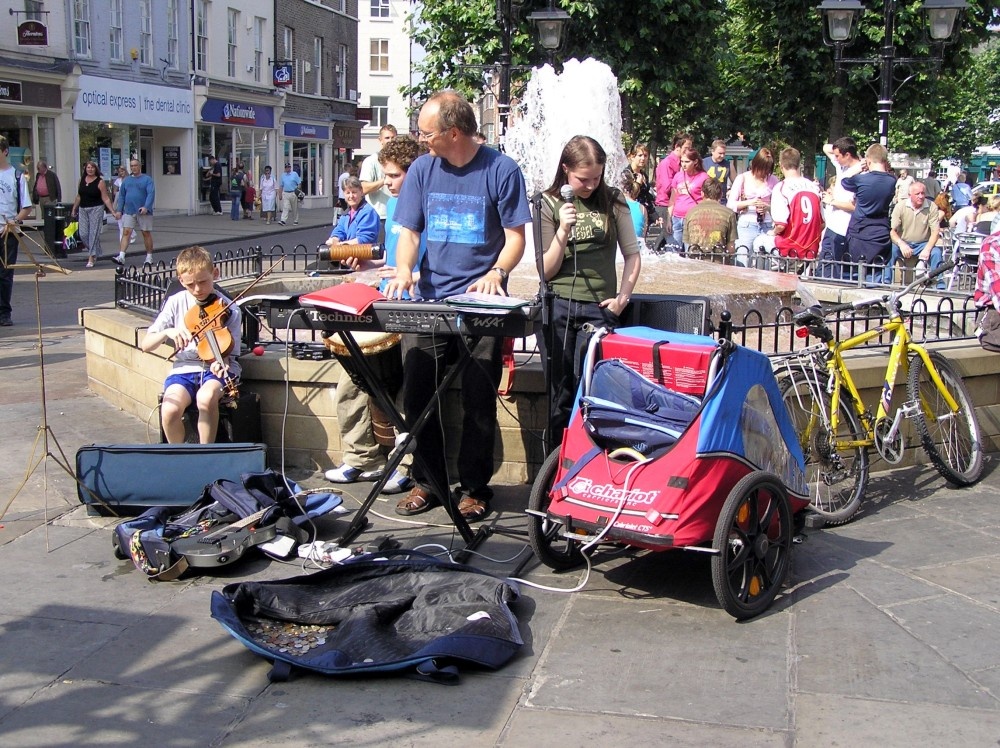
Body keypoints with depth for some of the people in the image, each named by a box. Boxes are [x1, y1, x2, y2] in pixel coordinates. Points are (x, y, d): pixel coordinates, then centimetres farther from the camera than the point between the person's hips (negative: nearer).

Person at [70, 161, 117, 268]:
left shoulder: (100, 182, -6)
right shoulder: (82, 180, 9)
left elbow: (106, 199, -7)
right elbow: (79, 196, 18)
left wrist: (113, 211, -14)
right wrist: (74, 208, 21)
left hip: (96, 209, -5)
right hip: (83, 209, 5)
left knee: (94, 233, -7)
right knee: (83, 234, 1)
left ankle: (91, 258, -5)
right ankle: (95, 253, 22)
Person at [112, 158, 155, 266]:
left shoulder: (147, 179, -1)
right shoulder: (126, 180, 13)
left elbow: (151, 194, -11)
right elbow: (121, 196, 15)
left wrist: (146, 207, -24)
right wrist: (119, 210, 7)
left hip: (143, 212, -3)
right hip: (129, 212, 3)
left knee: (146, 233, 5)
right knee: (126, 232, -8)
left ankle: (149, 257, 15)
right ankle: (121, 257, -15)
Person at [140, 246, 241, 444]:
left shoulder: (227, 310, -3)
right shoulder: (176, 303, 3)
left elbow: (229, 355, -5)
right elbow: (145, 345, 2)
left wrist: (221, 364, -29)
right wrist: (167, 332, -18)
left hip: (215, 370, -2)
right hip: (184, 370, 2)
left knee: (206, 397, -36)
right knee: (169, 411, -29)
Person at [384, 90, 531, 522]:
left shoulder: (501, 170, -3)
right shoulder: (422, 170, 8)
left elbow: (515, 236, -2)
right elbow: (409, 231, 8)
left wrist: (496, 272, -20)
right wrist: (404, 270, -12)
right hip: (428, 300, 4)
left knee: (478, 399, -1)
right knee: (417, 394, 2)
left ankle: (474, 487, 12)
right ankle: (427, 481, 17)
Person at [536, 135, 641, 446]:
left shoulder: (613, 202, 7)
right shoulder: (549, 204, 6)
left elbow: (632, 255, 10)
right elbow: (547, 271, 2)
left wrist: (623, 297, -3)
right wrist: (563, 230, -11)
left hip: (598, 309, 0)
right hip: (556, 307, 0)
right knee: (559, 394, 3)